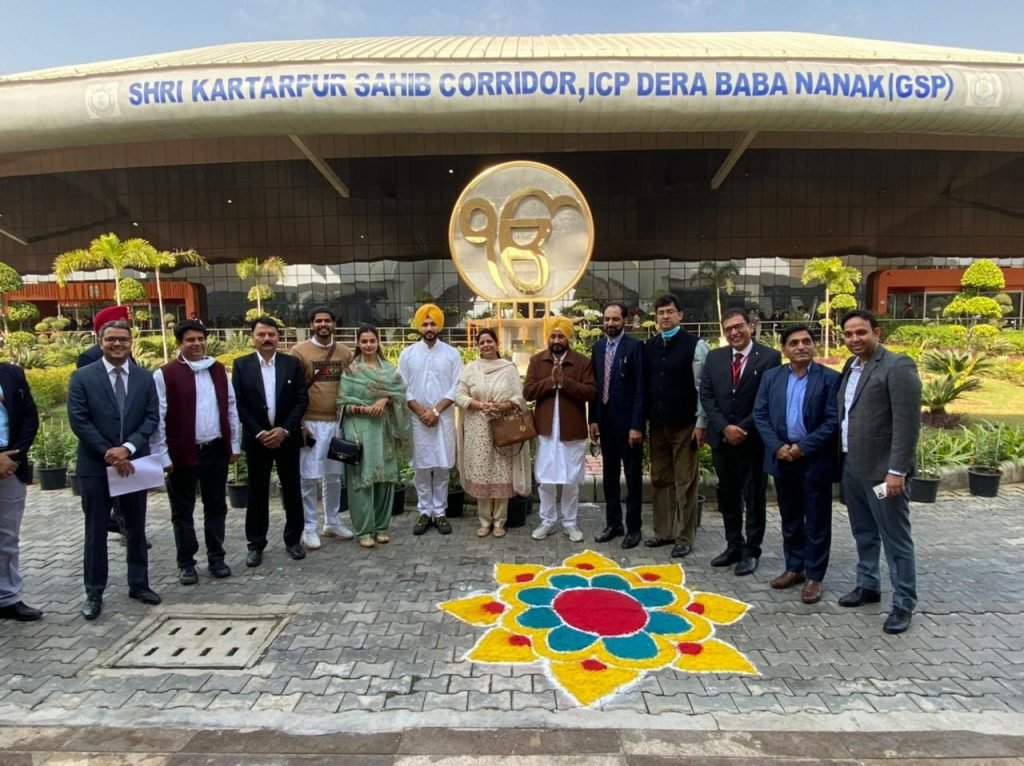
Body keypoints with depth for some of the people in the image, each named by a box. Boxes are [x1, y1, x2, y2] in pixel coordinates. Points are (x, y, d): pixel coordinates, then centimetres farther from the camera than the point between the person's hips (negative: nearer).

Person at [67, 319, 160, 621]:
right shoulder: (82, 377, -3)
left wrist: (128, 448, -15)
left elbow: (152, 418, -1)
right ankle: (94, 593, 18)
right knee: (96, 531, 7)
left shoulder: (145, 378, 4)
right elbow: (78, 420, -9)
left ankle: (139, 584, 25)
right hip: (95, 465, -2)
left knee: (136, 528, 12)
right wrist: (108, 452, -15)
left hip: (134, 462, 2)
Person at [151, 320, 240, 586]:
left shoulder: (219, 370, 6)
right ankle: (186, 563, 21)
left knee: (216, 506, 13)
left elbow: (231, 408, 10)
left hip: (217, 450, 4)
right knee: (183, 511, 9)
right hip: (183, 453, -4)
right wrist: (162, 455, -10)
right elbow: (158, 418, -8)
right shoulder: (165, 374, -8)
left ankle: (216, 558, 26)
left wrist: (235, 444, 8)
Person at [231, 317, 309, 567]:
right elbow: (238, 404, -4)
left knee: (292, 490, 8)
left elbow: (302, 399, -2)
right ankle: (256, 544, 18)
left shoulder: (292, 363, 1)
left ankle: (293, 539, 21)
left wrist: (285, 429, -12)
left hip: (287, 437, 1)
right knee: (257, 493, 7)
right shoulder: (241, 365, 0)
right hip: (256, 439, 0)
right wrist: (259, 433, -12)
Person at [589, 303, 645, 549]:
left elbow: (640, 388, -13)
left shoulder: (635, 346, -9)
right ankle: (613, 523, 25)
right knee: (609, 475, 14)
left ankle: (633, 527, 15)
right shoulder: (598, 347, 9)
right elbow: (594, 384, 10)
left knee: (633, 476, 5)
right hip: (605, 421, 6)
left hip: (628, 421, -6)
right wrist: (593, 419, 6)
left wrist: (637, 425, -17)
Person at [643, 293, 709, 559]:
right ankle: (664, 531, 24)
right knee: (660, 480, 12)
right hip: (657, 424, 5)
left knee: (685, 482, 2)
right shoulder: (649, 347, 8)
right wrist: (642, 420, 7)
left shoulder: (695, 345, -6)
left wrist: (701, 424, -12)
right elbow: (645, 385, 10)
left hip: (685, 424, -5)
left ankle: (685, 538, 11)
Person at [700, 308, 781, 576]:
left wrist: (743, 429, -14)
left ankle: (751, 551, 18)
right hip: (722, 438, 4)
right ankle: (733, 546, 26)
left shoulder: (769, 357, -6)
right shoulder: (714, 357, 7)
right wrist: (724, 427, -10)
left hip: (753, 439, -4)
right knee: (727, 496, 13)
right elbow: (706, 396, 2)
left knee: (754, 498, 6)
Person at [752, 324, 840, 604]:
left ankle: (814, 576, 17)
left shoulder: (830, 378, -6)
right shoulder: (771, 377, 6)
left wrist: (803, 448, -16)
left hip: (815, 460, -4)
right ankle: (794, 568, 28)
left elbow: (832, 422, -11)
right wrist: (777, 446, -9)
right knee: (790, 519, 15)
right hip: (782, 458, 4)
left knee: (816, 522, 6)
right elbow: (760, 414, 3)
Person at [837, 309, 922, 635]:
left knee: (895, 538, 3)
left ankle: (904, 603, 15)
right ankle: (867, 586, 34)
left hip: (881, 469, -8)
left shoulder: (898, 366, -13)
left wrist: (897, 470, -20)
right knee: (864, 533, 19)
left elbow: (907, 423, -17)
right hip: (852, 465, 8)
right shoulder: (851, 366, 12)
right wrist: (843, 459, 12)